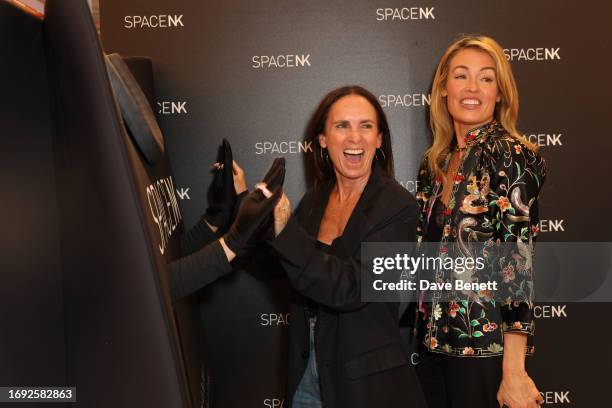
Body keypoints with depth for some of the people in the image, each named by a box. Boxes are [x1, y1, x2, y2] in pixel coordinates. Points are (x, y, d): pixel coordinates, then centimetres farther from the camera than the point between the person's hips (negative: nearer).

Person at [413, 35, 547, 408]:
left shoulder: (508, 155, -12)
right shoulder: (436, 161, 7)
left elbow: (518, 262, -17)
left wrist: (514, 371, -19)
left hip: (485, 344, -6)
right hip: (433, 340, 6)